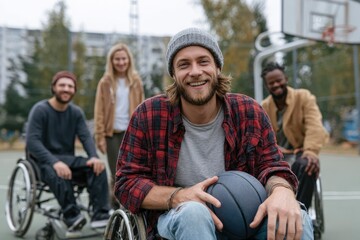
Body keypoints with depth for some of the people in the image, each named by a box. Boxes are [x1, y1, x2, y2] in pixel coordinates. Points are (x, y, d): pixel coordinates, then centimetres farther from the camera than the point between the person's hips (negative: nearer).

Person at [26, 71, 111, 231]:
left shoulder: (76, 112, 9)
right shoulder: (40, 110, -6)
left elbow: (86, 137, -2)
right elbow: (32, 141, -18)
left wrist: (94, 157, -25)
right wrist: (55, 162, -33)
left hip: (68, 159, 5)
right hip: (44, 161, -4)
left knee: (98, 168, -25)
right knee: (59, 174, -40)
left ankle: (100, 215, -27)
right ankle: (72, 217, -34)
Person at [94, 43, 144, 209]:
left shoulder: (136, 82, 6)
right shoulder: (106, 82, 1)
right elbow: (99, 111, -1)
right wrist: (100, 136, -7)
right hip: (112, 133, -1)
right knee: (117, 173, 2)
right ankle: (116, 206, 16)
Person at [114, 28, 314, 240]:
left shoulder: (250, 113, -4)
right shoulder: (149, 115, -9)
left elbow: (271, 166, -5)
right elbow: (127, 183, -8)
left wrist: (283, 191, -31)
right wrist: (179, 197, -27)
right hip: (176, 220, -1)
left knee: (295, 220, -26)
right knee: (193, 212, -37)